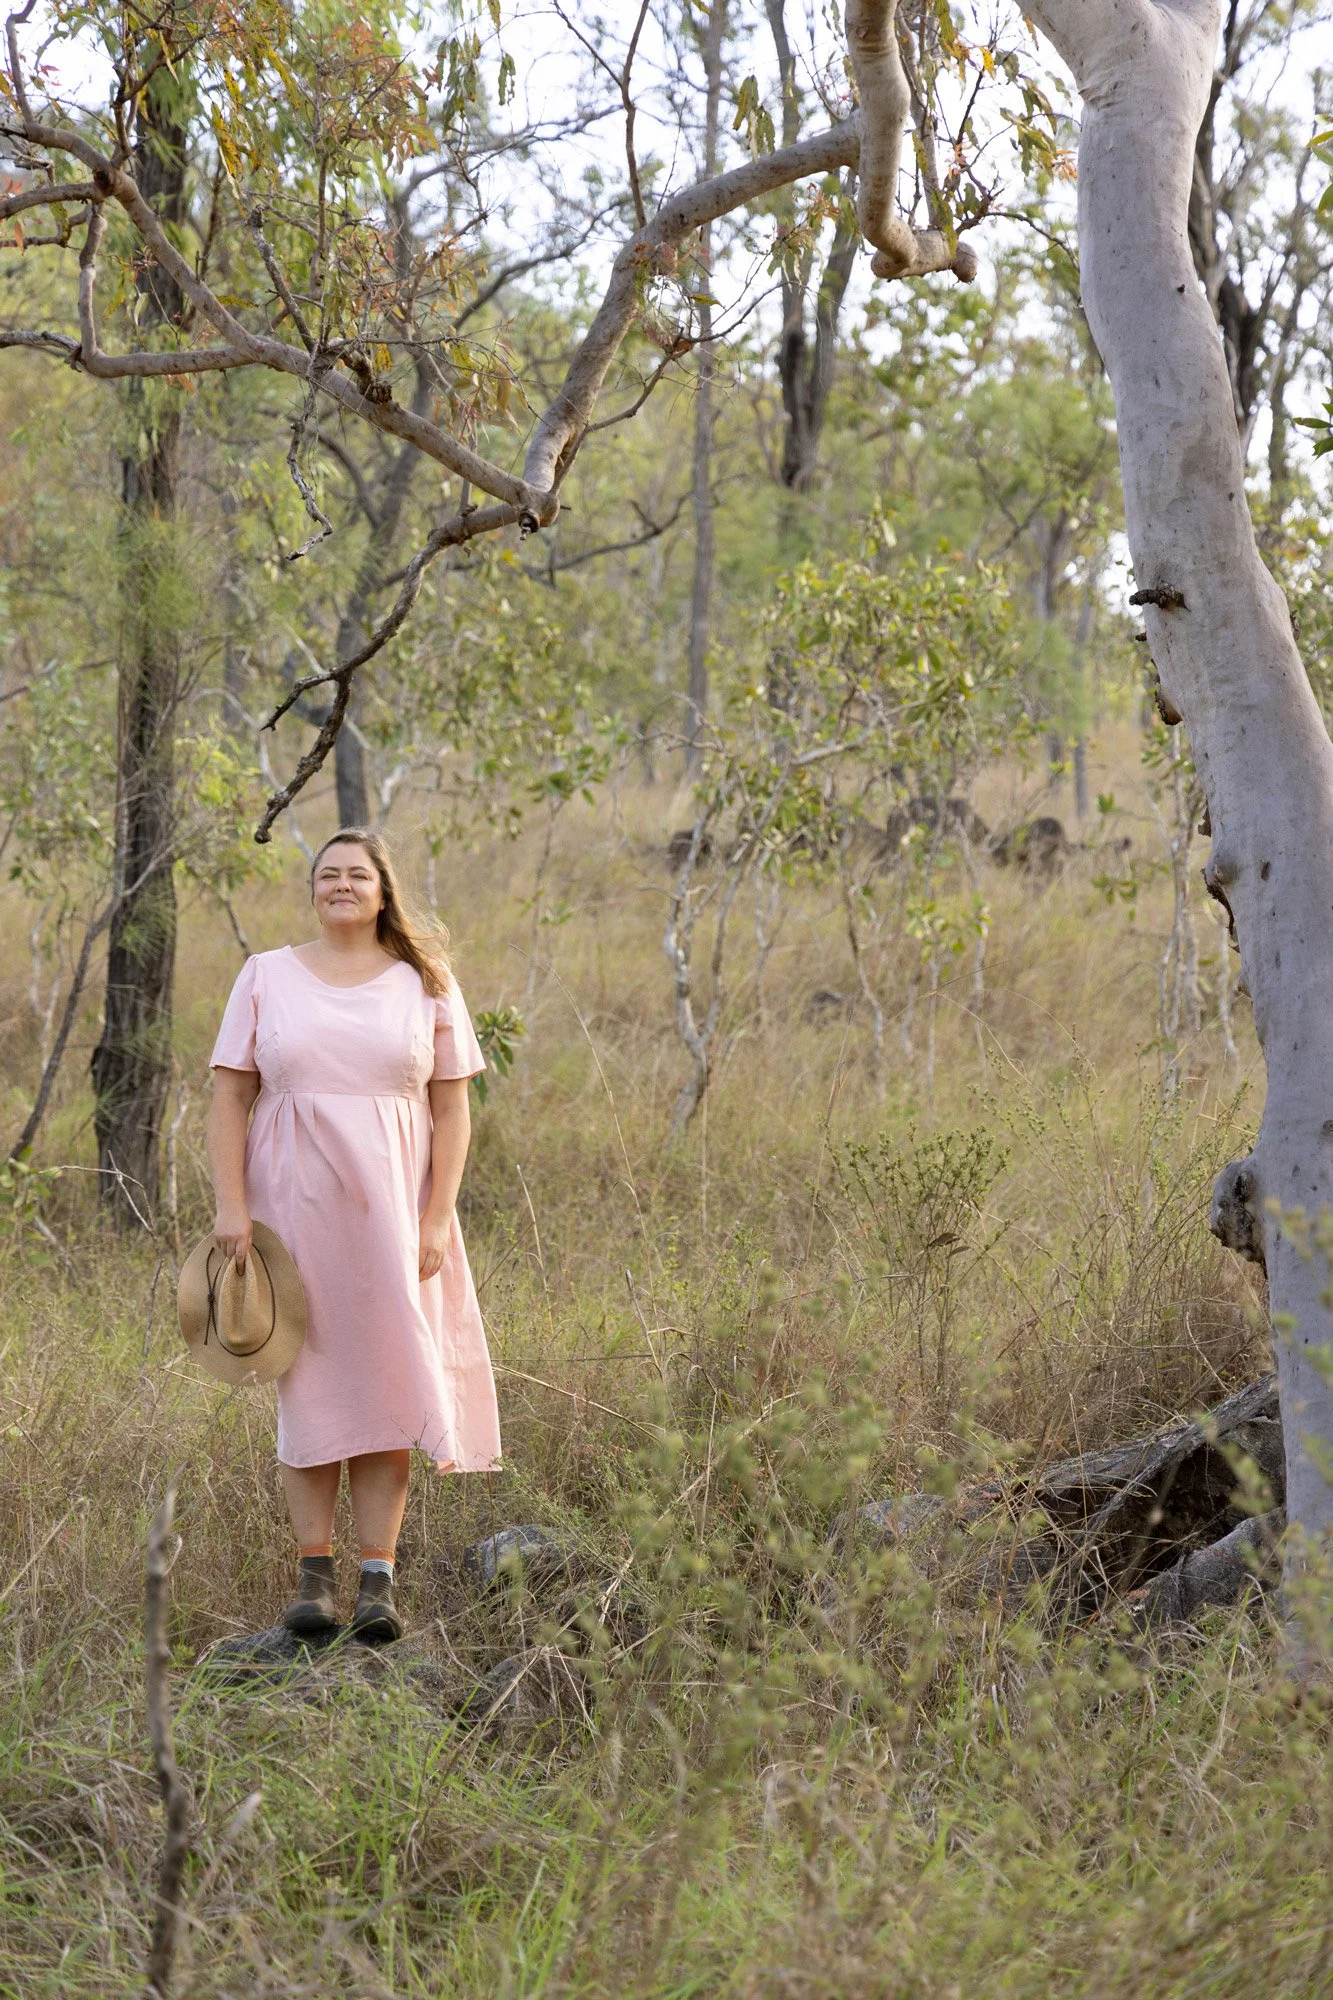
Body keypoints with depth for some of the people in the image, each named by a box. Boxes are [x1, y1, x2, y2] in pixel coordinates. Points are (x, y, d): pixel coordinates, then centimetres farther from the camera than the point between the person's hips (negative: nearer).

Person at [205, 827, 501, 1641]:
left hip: (389, 1207, 0)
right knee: (307, 1385, 1)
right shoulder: (267, 976, 7)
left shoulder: (425, 983, 6)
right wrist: (232, 1206, -5)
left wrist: (435, 1221, -6)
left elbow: (453, 1110, 3)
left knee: (386, 1381, -3)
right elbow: (231, 1097, 5)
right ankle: (316, 1572, 6)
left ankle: (380, 1576, -1)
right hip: (294, 1204, 0)